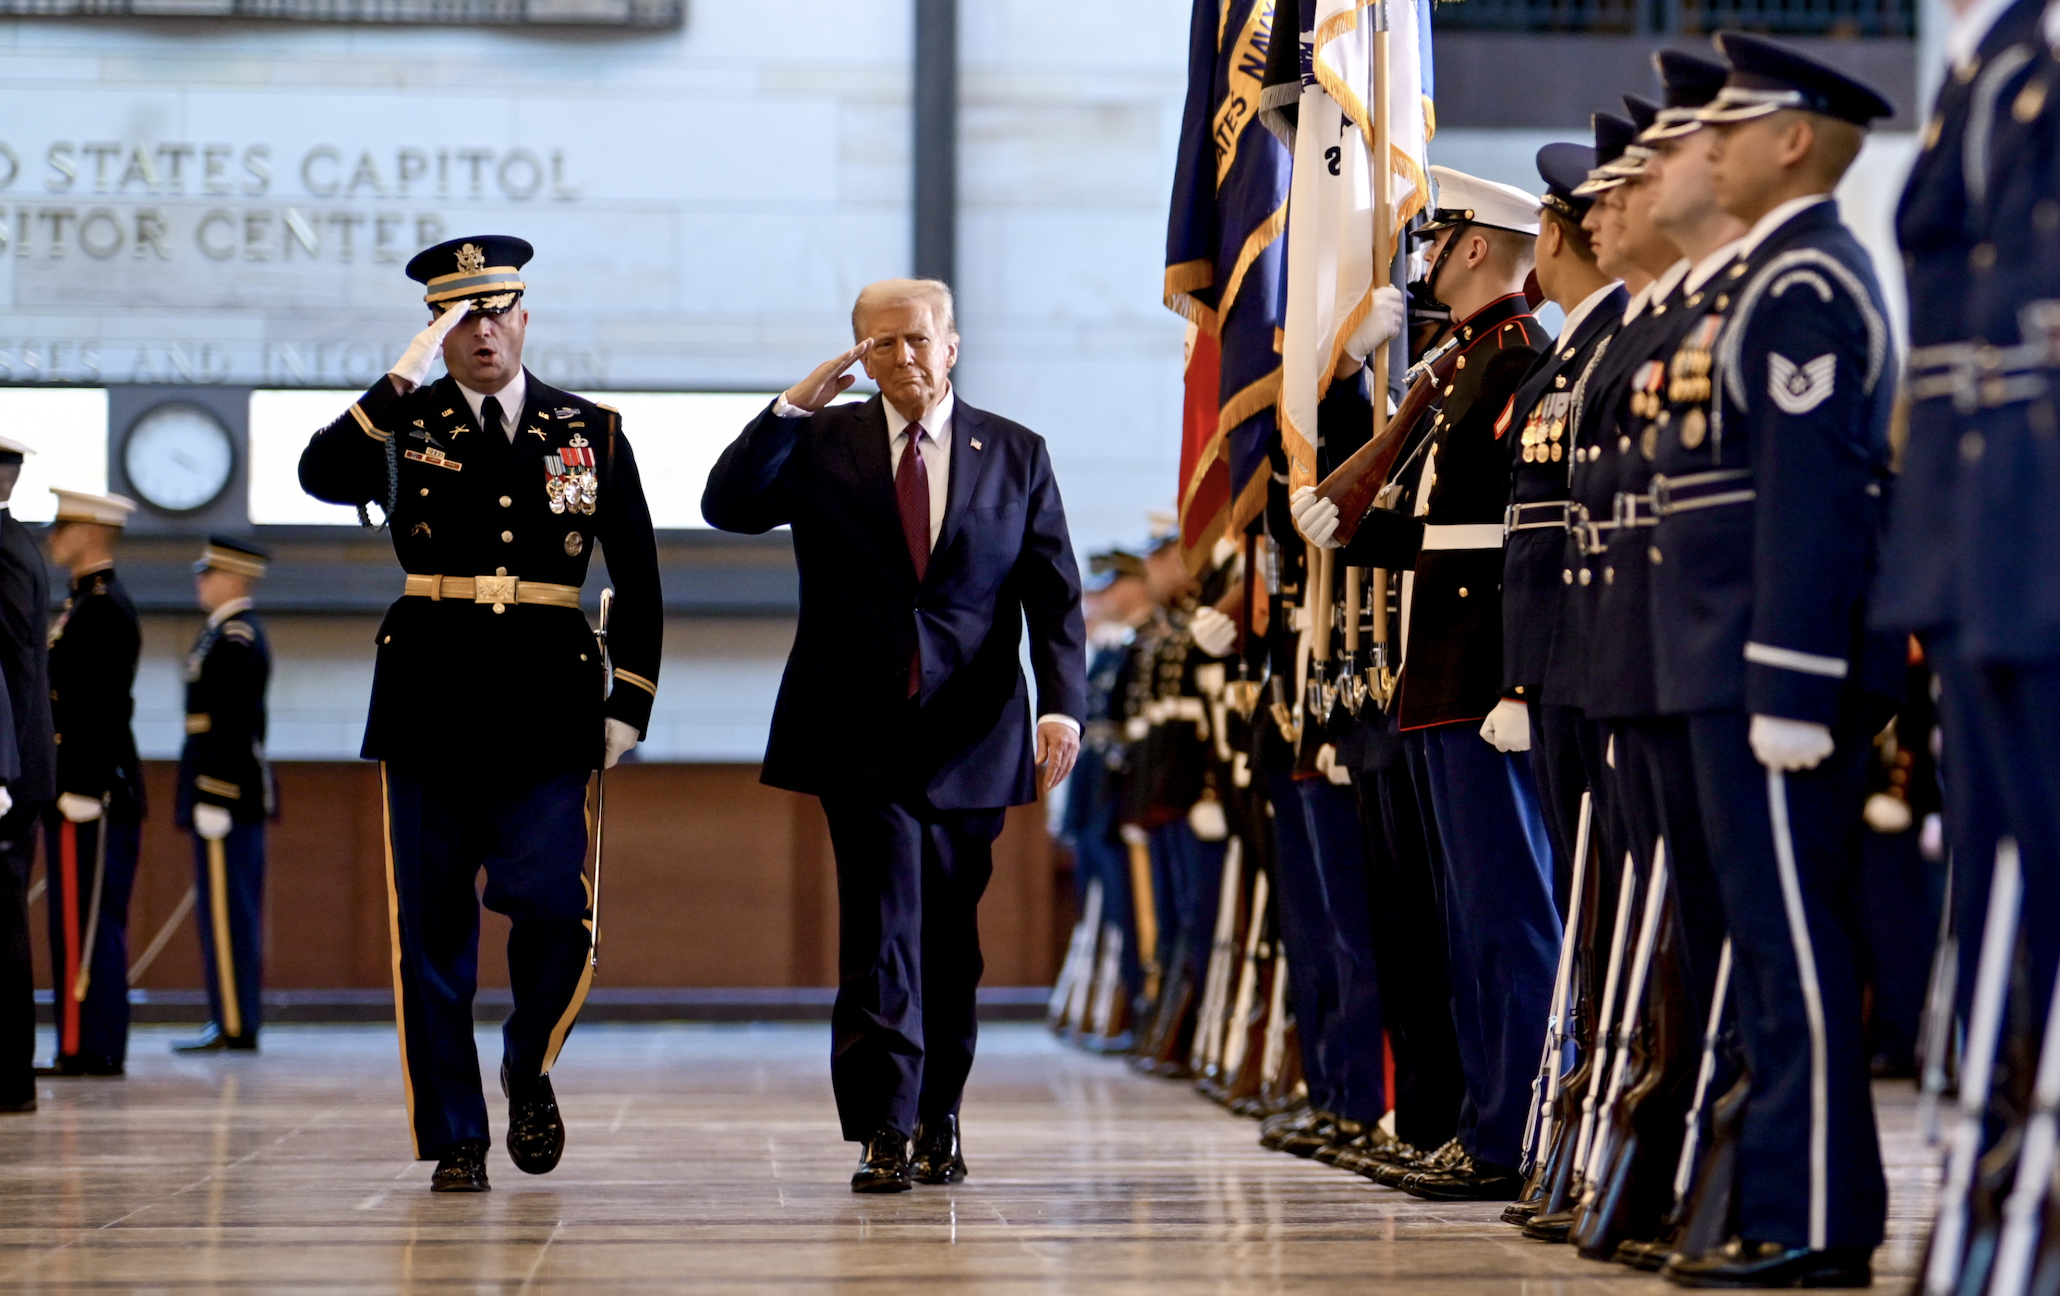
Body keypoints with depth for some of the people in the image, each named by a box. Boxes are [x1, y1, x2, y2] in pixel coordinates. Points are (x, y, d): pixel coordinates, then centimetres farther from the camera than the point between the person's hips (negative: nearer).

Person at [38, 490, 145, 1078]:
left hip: (92, 789, -10)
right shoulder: (87, 602, 19)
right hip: (84, 790, 10)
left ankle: (89, 1049, -8)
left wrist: (81, 789, -21)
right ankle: (93, 1049, 12)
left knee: (84, 923, -9)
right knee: (90, 923, 10)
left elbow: (106, 707, -19)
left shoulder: (105, 609, -13)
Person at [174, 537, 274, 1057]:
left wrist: (212, 799, -21)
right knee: (237, 911, 11)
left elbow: (229, 726, -20)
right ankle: (239, 1019, 14)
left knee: (226, 910, -8)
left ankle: (233, 1025, -7)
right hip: (243, 794, 10)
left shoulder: (234, 640, -15)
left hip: (225, 792, -10)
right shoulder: (237, 634, 17)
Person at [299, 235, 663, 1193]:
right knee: (431, 929, 1)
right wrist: (403, 380, -18)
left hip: (545, 701, 0)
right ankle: (455, 1139, 10)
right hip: (430, 699, 0)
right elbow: (320, 476, -13)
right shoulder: (405, 425, 8)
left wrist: (629, 705, 5)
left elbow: (638, 580, 12)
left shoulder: (590, 432, 11)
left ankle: (528, 1072, 16)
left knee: (551, 905, -13)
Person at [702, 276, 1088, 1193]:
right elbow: (726, 507, -7)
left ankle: (936, 1124, 22)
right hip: (862, 737, -1)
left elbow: (1054, 598, 3)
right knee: (884, 923, -11)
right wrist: (790, 407, -14)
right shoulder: (820, 446, 6)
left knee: (949, 938, 10)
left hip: (970, 738, 2)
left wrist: (1062, 706, -11)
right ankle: (885, 1132, -12)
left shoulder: (1016, 455, 8)